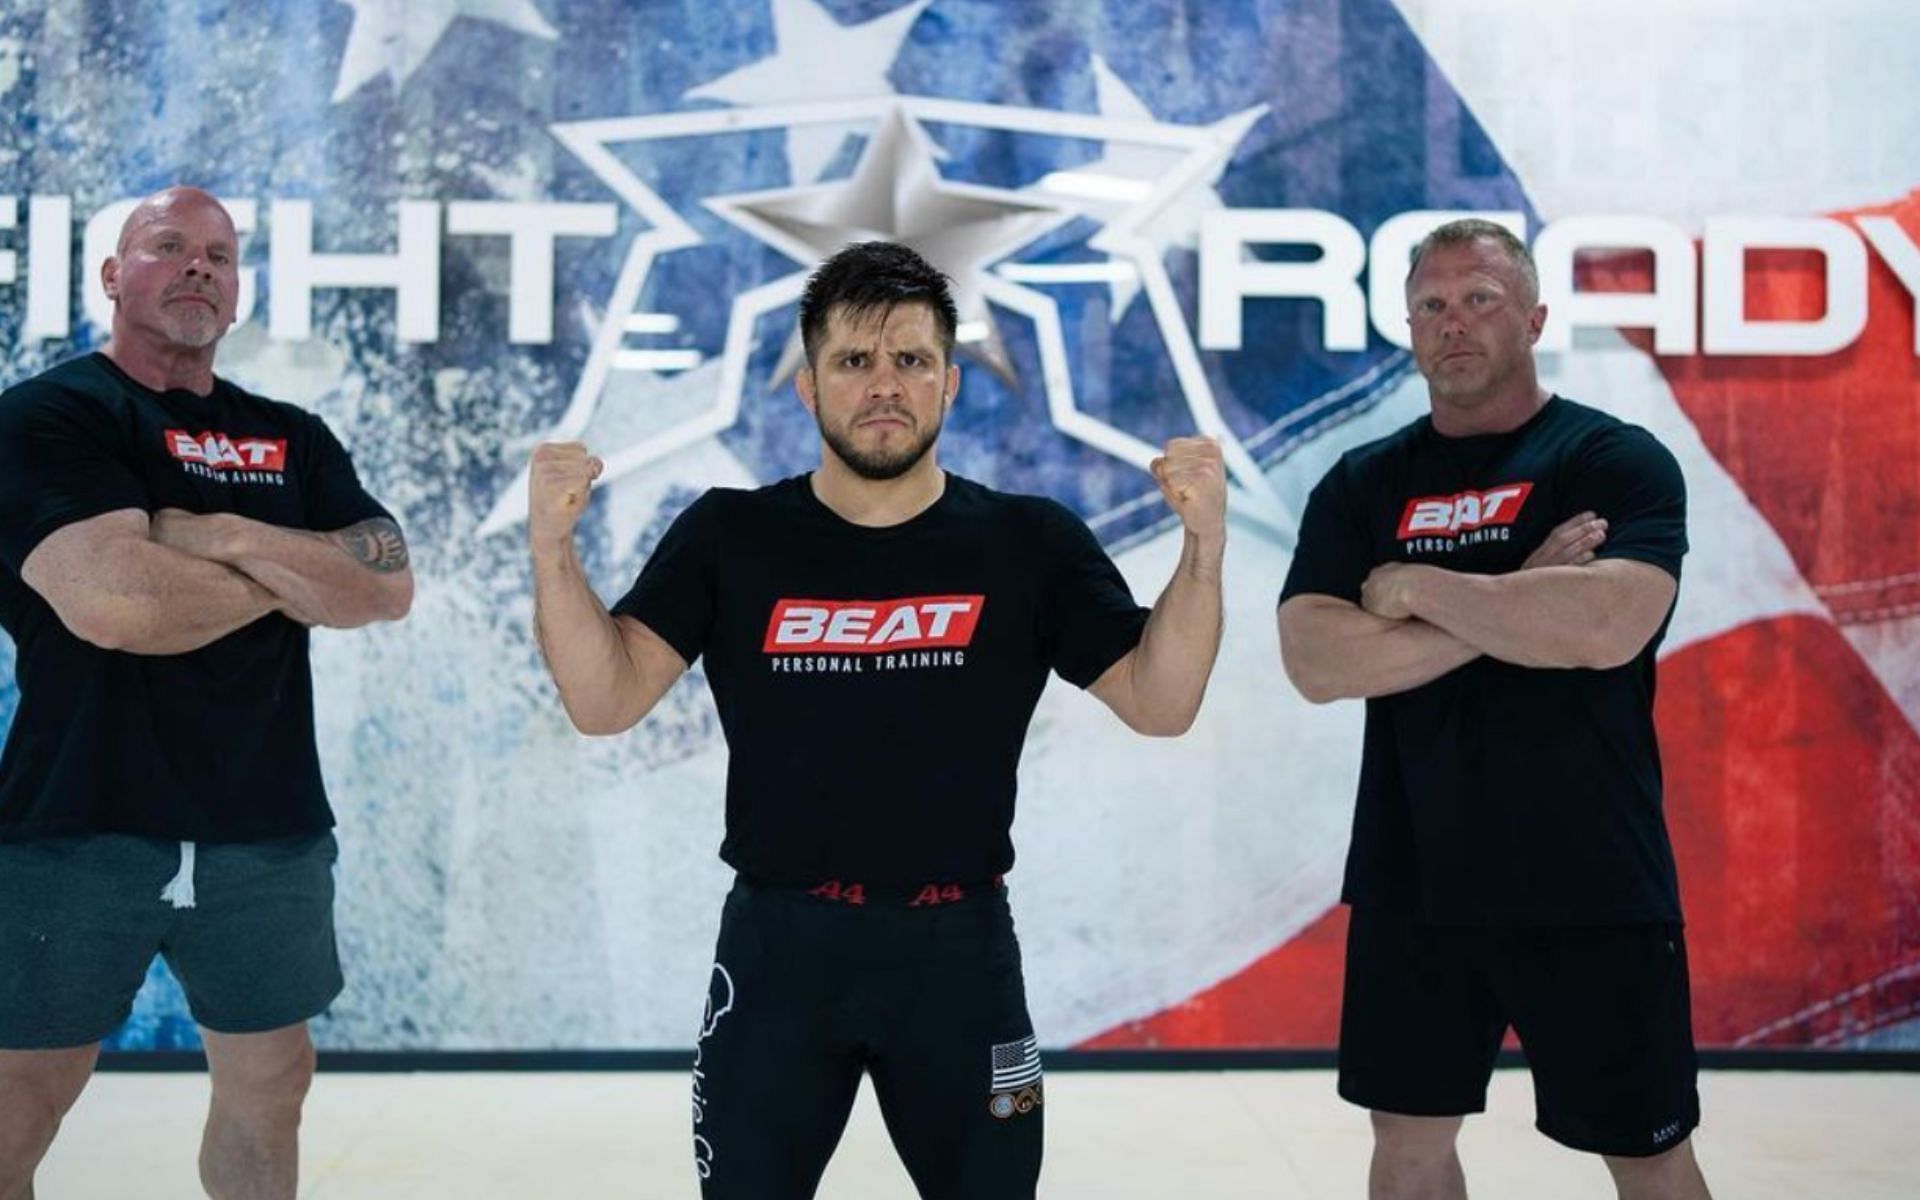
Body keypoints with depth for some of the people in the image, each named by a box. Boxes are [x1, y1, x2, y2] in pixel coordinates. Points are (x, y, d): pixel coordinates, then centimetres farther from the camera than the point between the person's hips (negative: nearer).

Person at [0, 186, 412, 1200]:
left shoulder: (291, 440, 12)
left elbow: (389, 586, -2)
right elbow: (113, 600, -21)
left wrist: (227, 535, -14)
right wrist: (293, 575, -6)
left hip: (268, 834, 5)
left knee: (268, 1086, 16)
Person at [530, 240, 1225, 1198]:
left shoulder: (1030, 544, -1)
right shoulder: (729, 537, -2)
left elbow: (1159, 704, -5)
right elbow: (605, 702, -9)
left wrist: (1204, 545, -19)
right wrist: (551, 547, -23)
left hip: (959, 947, 1)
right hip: (777, 943, 0)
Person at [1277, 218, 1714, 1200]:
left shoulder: (1618, 460, -5)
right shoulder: (1362, 484, 5)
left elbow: (1607, 628, -24)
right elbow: (1313, 661, -10)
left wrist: (1415, 586, -14)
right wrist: (1514, 601, -15)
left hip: (1591, 888, -3)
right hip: (1412, 884, 3)